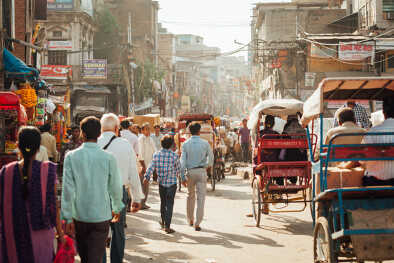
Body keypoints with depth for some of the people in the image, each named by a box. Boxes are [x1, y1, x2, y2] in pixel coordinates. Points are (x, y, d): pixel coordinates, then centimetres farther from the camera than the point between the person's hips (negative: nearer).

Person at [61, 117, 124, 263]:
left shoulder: (71, 156, -7)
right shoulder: (108, 158, -9)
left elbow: (68, 189, -8)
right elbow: (115, 187, 1)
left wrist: (67, 218, -3)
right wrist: (117, 208, 19)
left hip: (79, 217, 2)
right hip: (101, 216, -2)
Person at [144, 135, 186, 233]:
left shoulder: (156, 155, -1)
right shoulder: (174, 156, -9)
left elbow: (151, 167, -5)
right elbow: (179, 169, 0)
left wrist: (147, 177, -1)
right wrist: (183, 179, 13)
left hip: (161, 182, 3)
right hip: (172, 183, -3)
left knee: (163, 202, 19)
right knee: (169, 204, -2)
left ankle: (163, 221, 34)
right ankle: (167, 226, -6)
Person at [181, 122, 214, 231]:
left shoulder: (185, 144, -3)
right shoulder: (205, 143, -4)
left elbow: (183, 160, -6)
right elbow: (210, 156, 8)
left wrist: (182, 176, -4)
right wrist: (209, 165, 29)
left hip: (190, 171, 2)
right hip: (201, 171, -1)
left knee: (190, 196, 19)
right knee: (201, 197, 1)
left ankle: (190, 220, 30)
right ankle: (197, 223, -4)